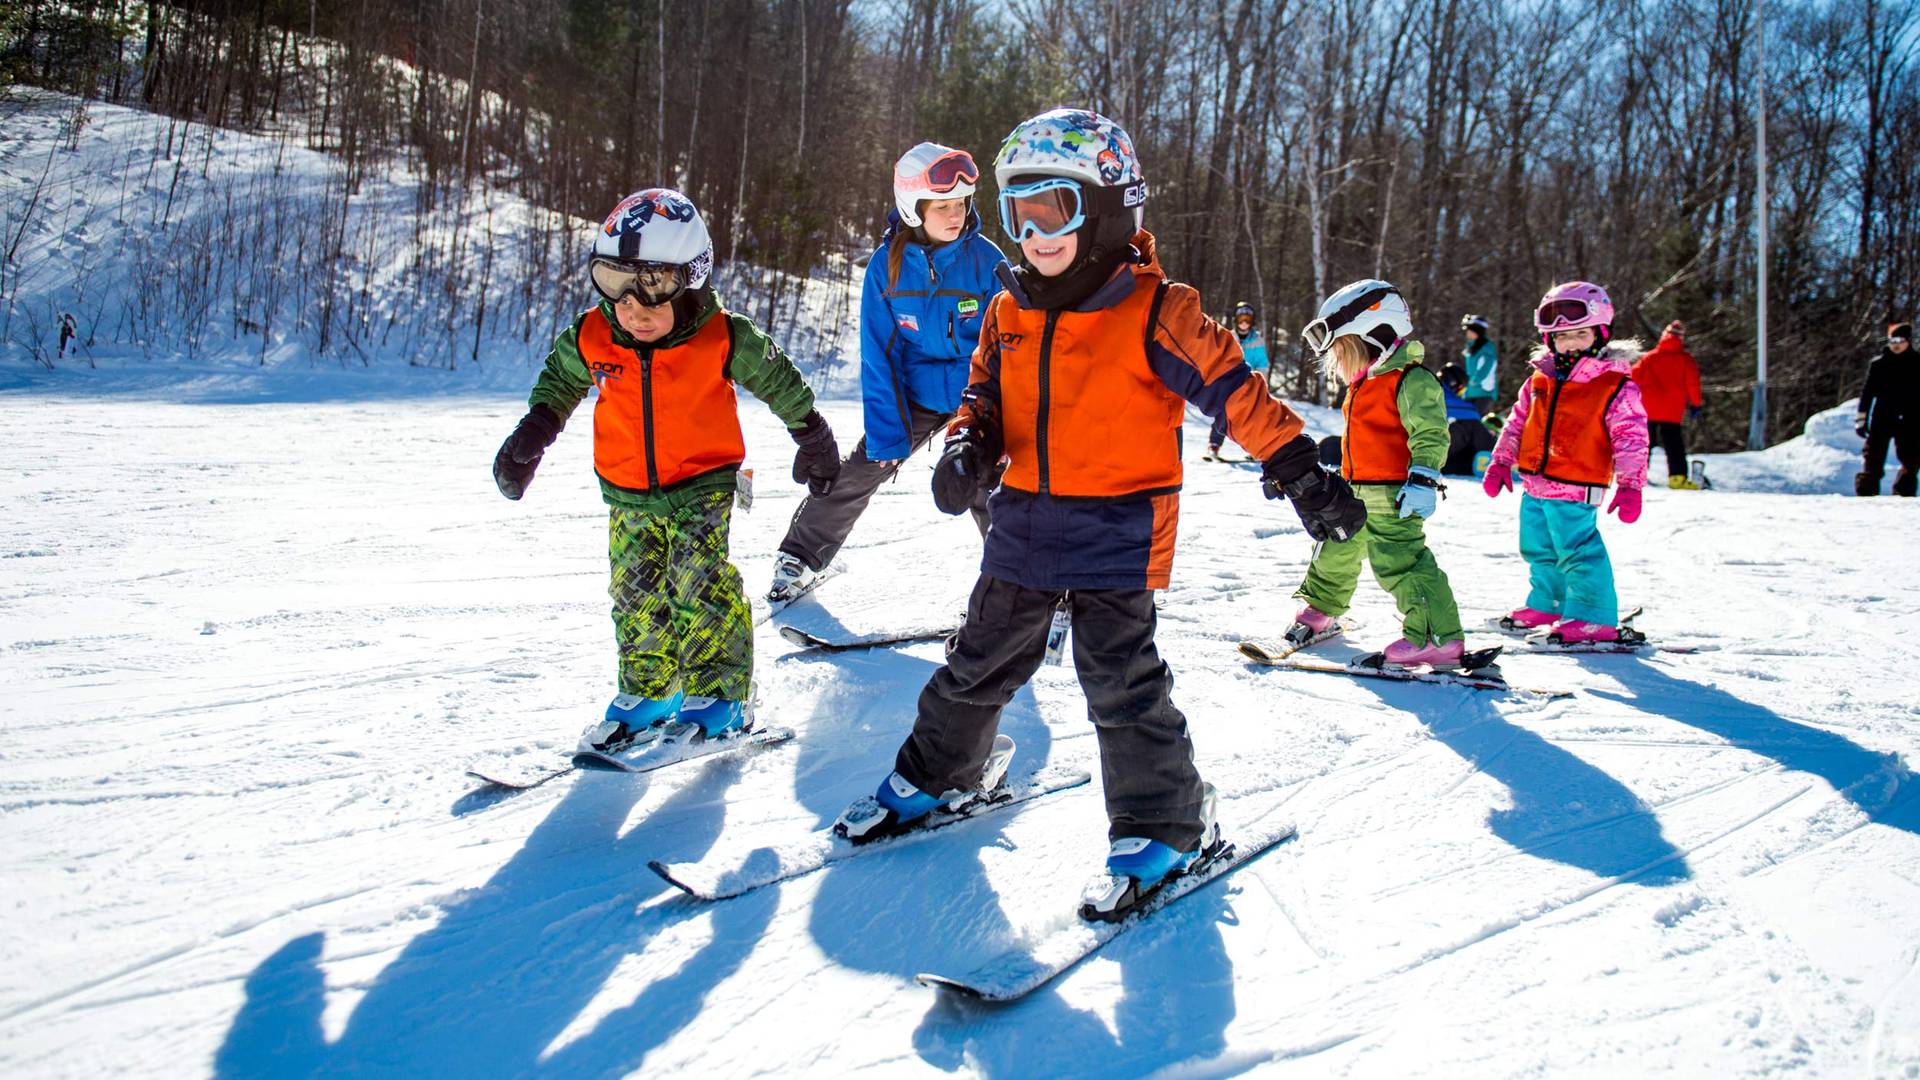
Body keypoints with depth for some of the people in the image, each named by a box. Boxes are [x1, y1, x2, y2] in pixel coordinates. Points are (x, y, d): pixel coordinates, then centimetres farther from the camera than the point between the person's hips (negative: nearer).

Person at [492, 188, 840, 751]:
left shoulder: (724, 339, -18)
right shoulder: (590, 338, -10)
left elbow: (777, 380, 0)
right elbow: (560, 380, 14)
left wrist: (812, 436, 11)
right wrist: (533, 432, 12)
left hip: (703, 483, -4)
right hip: (628, 492, 4)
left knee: (698, 583, -15)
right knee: (637, 595, 7)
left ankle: (718, 695, -4)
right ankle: (648, 691, 23)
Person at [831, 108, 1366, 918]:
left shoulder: (1154, 314, -11)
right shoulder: (1008, 313, 6)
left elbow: (1233, 390, -11)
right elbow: (986, 396, 16)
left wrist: (1299, 471, -15)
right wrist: (968, 448, -4)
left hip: (1118, 532, -5)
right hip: (1027, 523, 6)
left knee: (1120, 682, -5)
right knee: (980, 662, 16)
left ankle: (1164, 826, 14)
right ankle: (940, 773, 39)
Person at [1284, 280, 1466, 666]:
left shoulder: (1411, 381, -14)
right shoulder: (1364, 382, 17)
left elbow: (1431, 434, -21)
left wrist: (1422, 479, -29)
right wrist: (1345, 479, 34)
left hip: (1392, 495, -10)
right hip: (1356, 492, 10)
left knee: (1400, 561, -17)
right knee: (1335, 549, 21)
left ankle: (1441, 638, -14)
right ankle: (1321, 609, 43)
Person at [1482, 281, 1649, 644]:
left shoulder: (1617, 386, -7)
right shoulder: (1540, 379, 8)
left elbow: (1631, 437, -10)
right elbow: (1518, 421, 18)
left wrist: (1629, 484, -16)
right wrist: (1501, 461, 15)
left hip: (1575, 490, -7)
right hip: (1535, 485, 7)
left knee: (1578, 552, -7)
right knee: (1539, 551, 19)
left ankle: (1594, 618, 3)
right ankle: (1548, 604, 37)